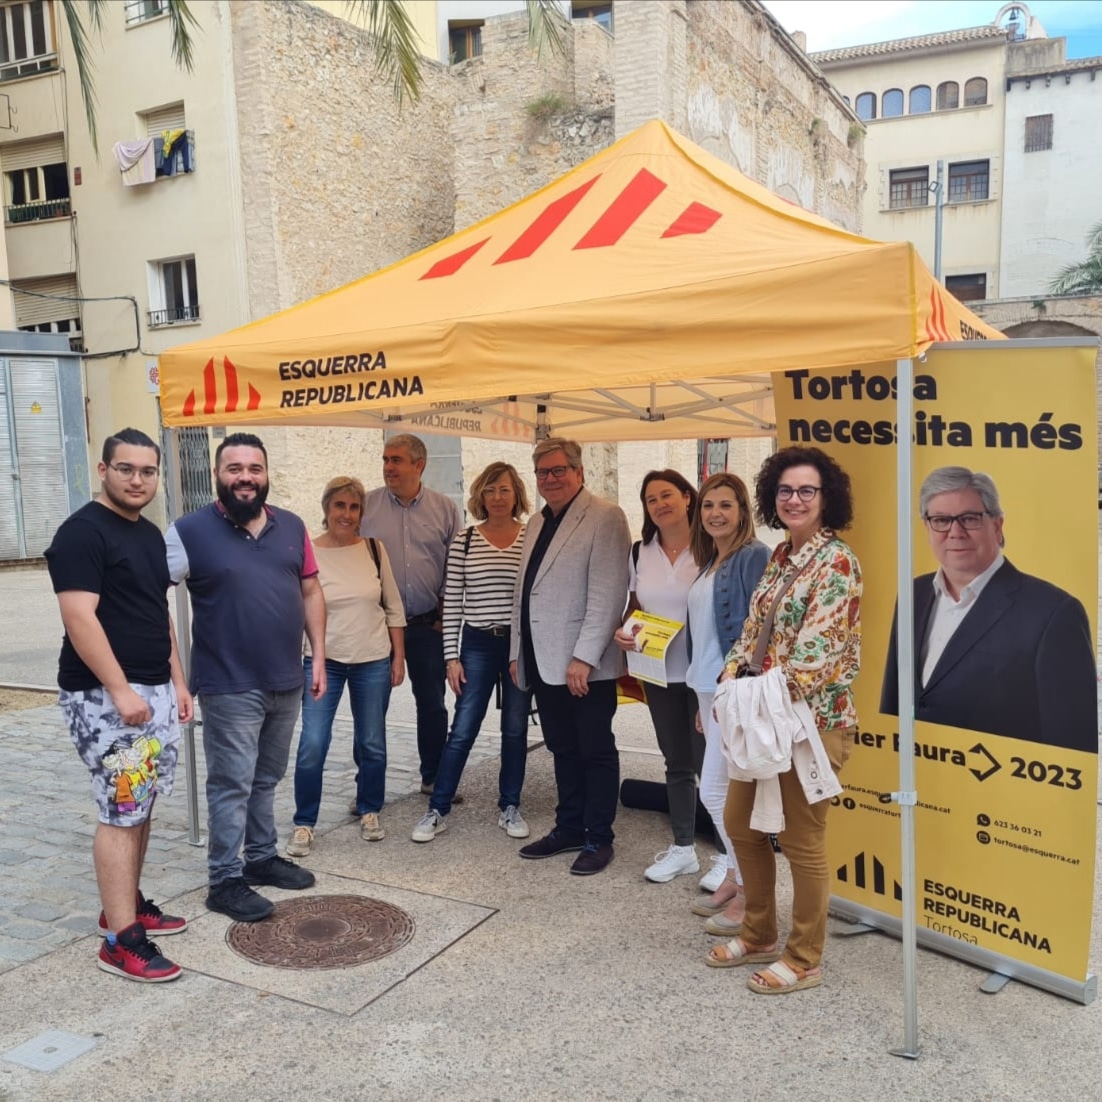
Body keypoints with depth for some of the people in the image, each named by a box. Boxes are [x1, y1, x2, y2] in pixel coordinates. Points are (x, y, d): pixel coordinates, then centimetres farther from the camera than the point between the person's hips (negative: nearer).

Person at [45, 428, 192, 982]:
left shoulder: (150, 534, 15)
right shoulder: (81, 533, -12)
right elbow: (79, 618, -20)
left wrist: (176, 681, 16)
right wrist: (120, 691, -23)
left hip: (154, 691, 9)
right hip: (105, 696, -8)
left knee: (141, 807, 14)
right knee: (121, 811, -7)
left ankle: (127, 902, 27)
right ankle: (120, 939, -1)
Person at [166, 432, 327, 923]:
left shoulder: (292, 527, 5)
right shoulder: (191, 530, -10)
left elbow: (310, 593, 11)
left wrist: (318, 657, 6)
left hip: (286, 682, 5)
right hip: (230, 687, -5)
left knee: (266, 779, 19)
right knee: (232, 784, 2)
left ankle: (262, 857, 33)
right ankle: (224, 881, 14)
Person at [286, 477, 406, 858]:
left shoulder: (374, 549, 1)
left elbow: (393, 607, 6)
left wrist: (398, 656, 4)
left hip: (374, 661, 2)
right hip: (323, 661, -2)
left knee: (372, 743, 10)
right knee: (313, 743, -8)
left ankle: (368, 810, 32)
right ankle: (304, 823, 10)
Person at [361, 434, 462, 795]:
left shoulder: (444, 508, 1)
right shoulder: (367, 506, -1)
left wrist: (447, 612, 0)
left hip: (427, 625, 1)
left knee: (432, 704, 10)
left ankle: (433, 778, 26)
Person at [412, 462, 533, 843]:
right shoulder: (464, 541, -1)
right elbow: (452, 602, 0)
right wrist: (451, 656, -3)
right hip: (478, 644, 0)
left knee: (515, 730, 10)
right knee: (462, 731, 1)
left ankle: (509, 808, 24)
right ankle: (438, 810, 13)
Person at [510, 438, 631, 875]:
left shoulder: (605, 517, -9)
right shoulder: (536, 524, 16)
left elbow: (607, 593, -16)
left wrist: (584, 658, -20)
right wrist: (517, 652, 13)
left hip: (585, 666, -7)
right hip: (543, 661, 7)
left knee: (595, 751, 5)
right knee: (563, 750, 15)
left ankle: (598, 839, 16)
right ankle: (569, 828, 26)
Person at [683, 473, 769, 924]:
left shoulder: (753, 556, -12)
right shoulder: (711, 562, 14)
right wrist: (700, 700, 18)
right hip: (709, 687, 8)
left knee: (715, 790, -5)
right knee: (727, 792, 14)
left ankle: (749, 892, 8)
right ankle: (735, 877, 26)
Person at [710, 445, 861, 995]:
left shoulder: (835, 562, -14)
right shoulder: (780, 556, 11)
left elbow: (816, 651, -21)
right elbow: (752, 633, 12)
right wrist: (730, 687, -1)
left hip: (812, 718, -9)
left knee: (802, 840, 3)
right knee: (739, 821, 16)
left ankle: (804, 960, 22)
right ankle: (758, 936, 35)